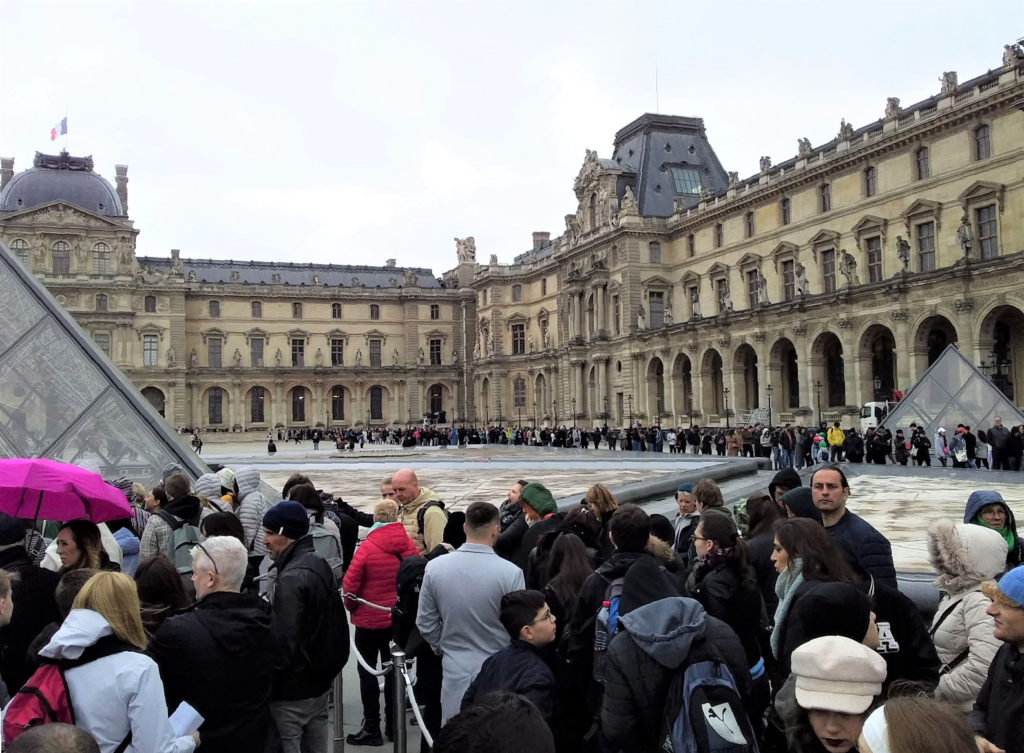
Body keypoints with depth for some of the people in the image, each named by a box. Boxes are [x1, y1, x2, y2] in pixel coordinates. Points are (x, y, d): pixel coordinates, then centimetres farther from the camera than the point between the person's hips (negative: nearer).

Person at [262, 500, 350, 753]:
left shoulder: (291, 579, -22)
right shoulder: (320, 565, 7)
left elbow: (283, 642, -25)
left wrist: (269, 685, -15)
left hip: (292, 691, -9)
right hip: (320, 682, 9)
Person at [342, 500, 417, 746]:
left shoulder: (367, 547, -19)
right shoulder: (409, 545, -6)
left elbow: (350, 584, -16)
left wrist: (351, 605, 4)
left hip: (370, 619, -4)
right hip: (400, 618, 5)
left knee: (367, 671, 8)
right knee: (393, 668, 16)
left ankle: (372, 728, 12)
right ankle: (393, 724, 25)